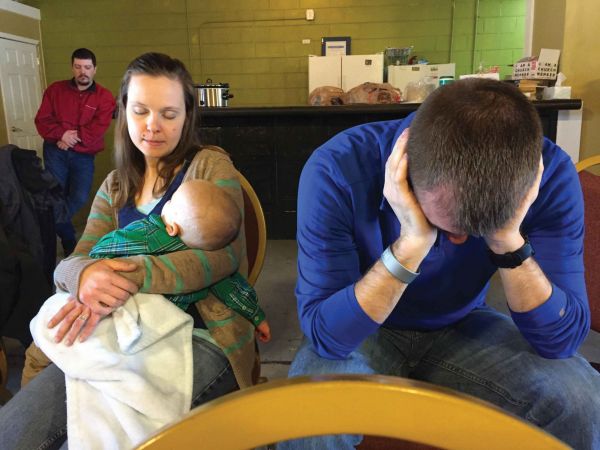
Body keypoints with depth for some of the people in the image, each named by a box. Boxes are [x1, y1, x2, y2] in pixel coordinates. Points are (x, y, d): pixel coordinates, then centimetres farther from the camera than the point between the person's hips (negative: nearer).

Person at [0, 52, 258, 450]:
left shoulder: (210, 165, 0)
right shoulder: (115, 186, 16)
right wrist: (84, 273, -20)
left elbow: (223, 253, -15)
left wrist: (129, 277, -28)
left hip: (202, 336, -4)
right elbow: (71, 263, 6)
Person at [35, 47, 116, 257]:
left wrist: (72, 139, -14)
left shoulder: (104, 97, 0)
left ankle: (53, 225, 19)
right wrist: (62, 134, -16)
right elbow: (42, 120, 1)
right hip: (55, 150, 1)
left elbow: (97, 129, -10)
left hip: (84, 155, 0)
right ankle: (69, 244, 11)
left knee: (80, 197, -10)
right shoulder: (55, 90, 6)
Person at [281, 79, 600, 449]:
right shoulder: (337, 170, -29)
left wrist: (509, 241, -35)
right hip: (359, 333, -1)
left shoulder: (550, 172, -20)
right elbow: (324, 334, -28)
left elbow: (562, 339, -19)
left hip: (463, 329, 2)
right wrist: (411, 244, -40)